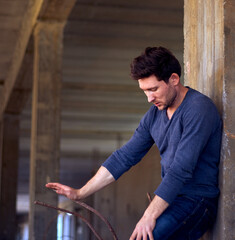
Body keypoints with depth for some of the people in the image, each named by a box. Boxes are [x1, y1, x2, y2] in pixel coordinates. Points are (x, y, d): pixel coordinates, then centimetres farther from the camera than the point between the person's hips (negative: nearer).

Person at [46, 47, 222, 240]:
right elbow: (124, 157, 12)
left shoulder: (198, 109, -16)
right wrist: (79, 193, 7)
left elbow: (180, 170, -23)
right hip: (170, 199, 8)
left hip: (197, 202, -8)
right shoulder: (155, 115, 10)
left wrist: (149, 216, -25)